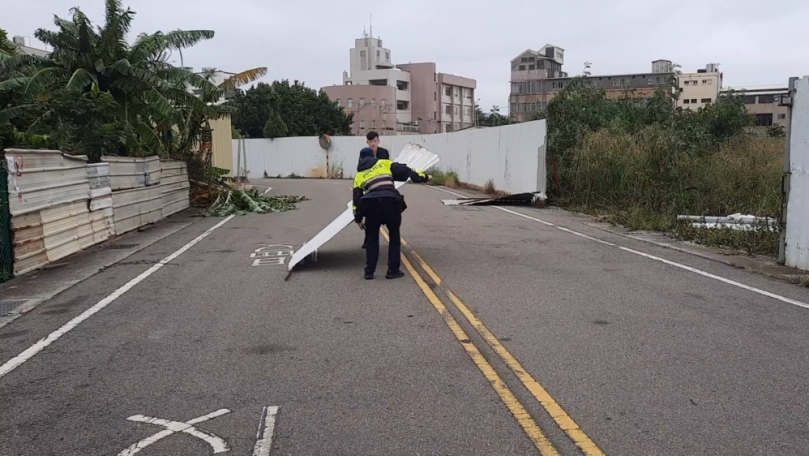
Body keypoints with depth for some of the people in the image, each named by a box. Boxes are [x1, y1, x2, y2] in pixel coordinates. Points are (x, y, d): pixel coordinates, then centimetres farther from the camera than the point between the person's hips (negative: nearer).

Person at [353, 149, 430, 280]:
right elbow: (405, 171, 16)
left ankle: (369, 271, 16)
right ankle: (393, 270, 14)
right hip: (391, 202, -1)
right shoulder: (384, 163, 22)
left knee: (372, 239, 18)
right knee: (394, 237, 15)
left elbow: (357, 199, 20)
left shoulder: (359, 176, 23)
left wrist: (358, 219, 27)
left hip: (372, 205, 1)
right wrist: (423, 177, 23)